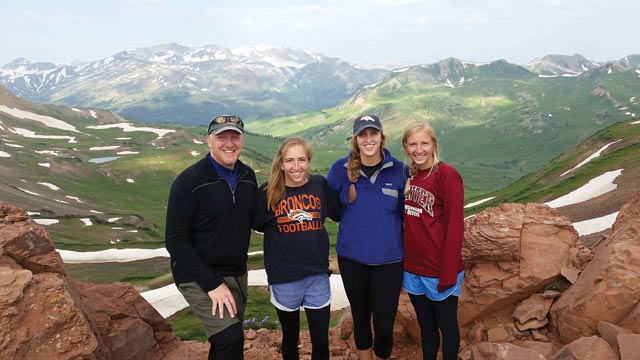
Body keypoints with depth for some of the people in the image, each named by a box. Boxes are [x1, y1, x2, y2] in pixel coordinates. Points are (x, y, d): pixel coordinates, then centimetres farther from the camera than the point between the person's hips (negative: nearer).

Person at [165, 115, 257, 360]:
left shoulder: (248, 176, 2)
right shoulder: (190, 181, -15)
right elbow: (175, 241, -16)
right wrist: (212, 284, -20)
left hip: (237, 274, 6)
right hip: (199, 277, -6)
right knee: (231, 338, -18)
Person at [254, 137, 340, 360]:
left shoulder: (320, 185, -4)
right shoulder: (269, 192, -10)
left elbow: (339, 214, 8)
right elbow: (258, 224, 1)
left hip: (317, 275, 1)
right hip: (284, 278, -1)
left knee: (321, 341, 13)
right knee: (290, 339, 20)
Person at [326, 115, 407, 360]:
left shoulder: (399, 170, -6)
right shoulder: (341, 168, -7)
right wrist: (354, 221, 1)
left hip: (389, 259, -1)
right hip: (352, 258, 1)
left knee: (384, 322, 2)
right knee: (360, 317, 18)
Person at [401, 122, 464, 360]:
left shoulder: (447, 175, -14)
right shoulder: (408, 175, 6)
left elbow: (455, 227, -16)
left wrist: (448, 274, -17)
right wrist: (405, 261, 7)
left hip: (439, 272, -5)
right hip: (412, 270, 6)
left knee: (447, 326, 14)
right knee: (426, 326, 21)